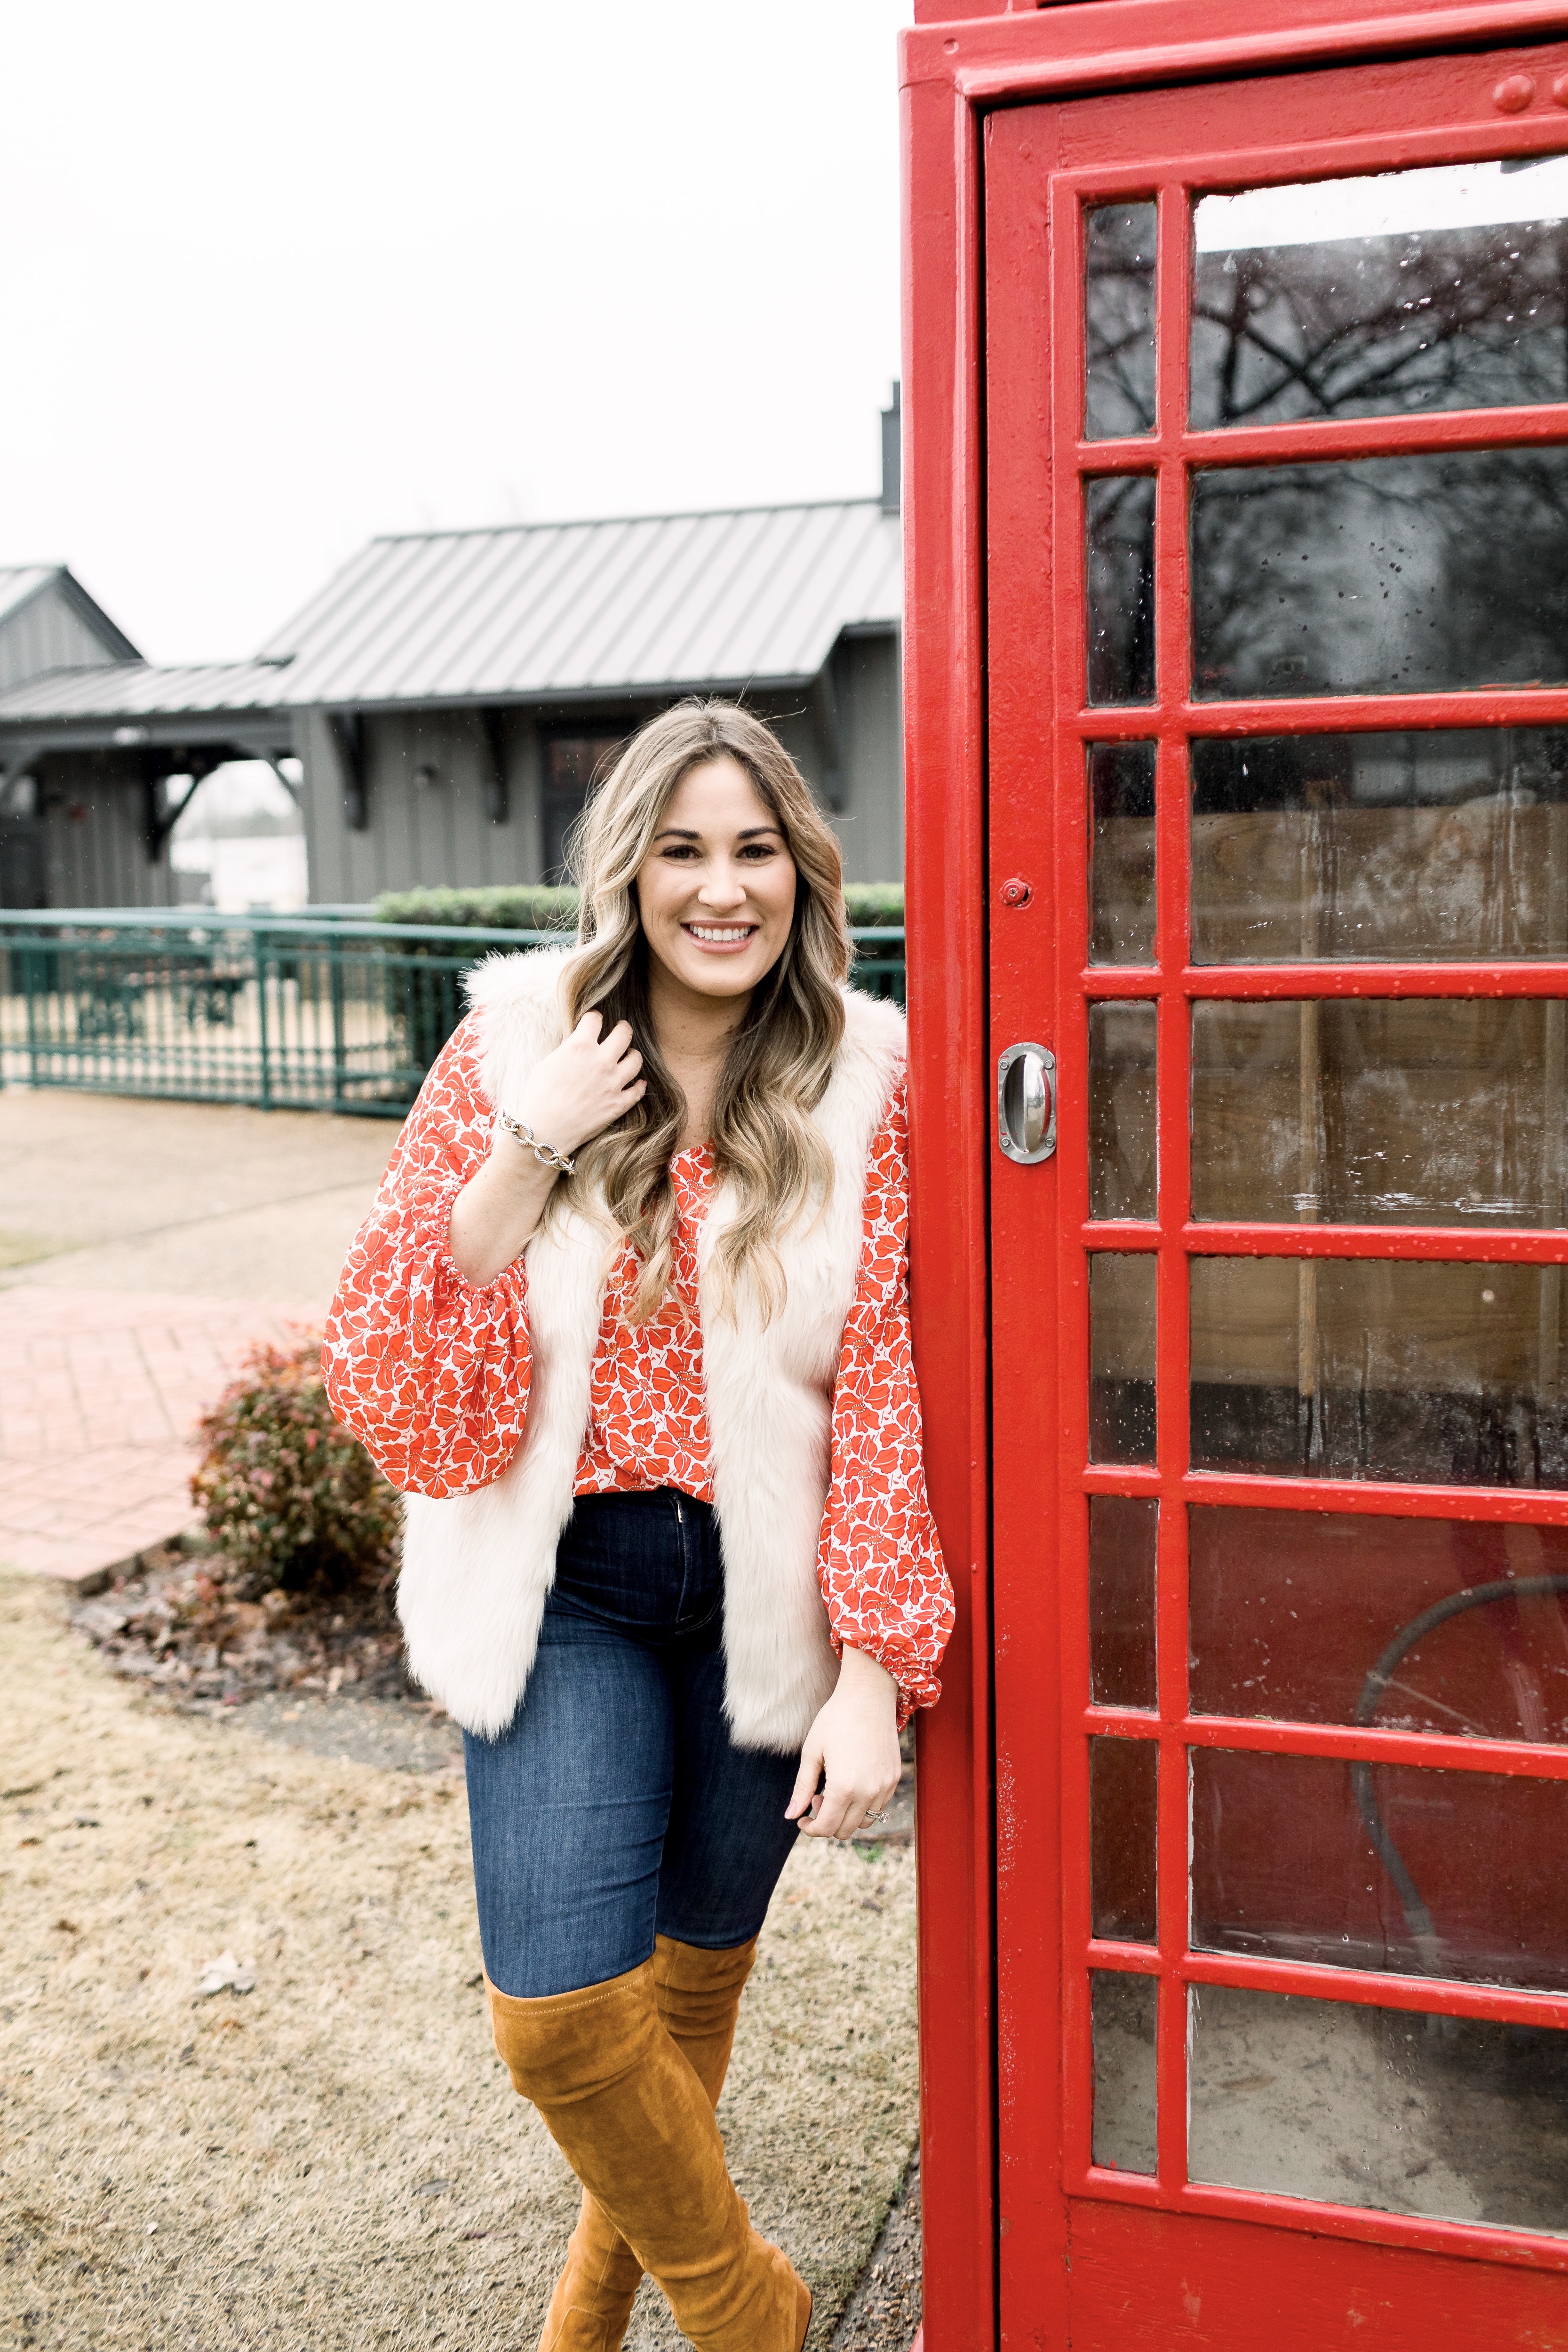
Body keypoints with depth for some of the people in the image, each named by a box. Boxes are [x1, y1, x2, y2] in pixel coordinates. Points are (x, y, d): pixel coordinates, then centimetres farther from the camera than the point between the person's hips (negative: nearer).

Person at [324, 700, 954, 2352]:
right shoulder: (513, 1055, -7)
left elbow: (887, 1393, -7)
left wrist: (875, 1668, -12)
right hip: (565, 1579, 0)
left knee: (699, 1969, 18)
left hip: (770, 1588, 1)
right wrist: (529, 1151, -21)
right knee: (556, 2014, -6)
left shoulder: (863, 1086, -6)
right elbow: (384, 1378, -10)